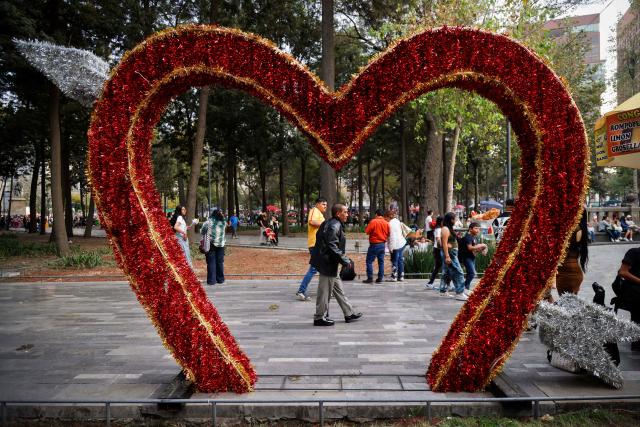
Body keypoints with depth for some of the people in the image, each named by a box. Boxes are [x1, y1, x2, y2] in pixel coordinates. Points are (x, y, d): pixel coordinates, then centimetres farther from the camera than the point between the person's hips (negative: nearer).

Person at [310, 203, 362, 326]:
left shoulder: (328, 224, 13)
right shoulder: (334, 226, -18)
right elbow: (332, 246, -24)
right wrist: (345, 261, -18)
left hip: (327, 262, 11)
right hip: (328, 263, -11)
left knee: (338, 288, 17)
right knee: (325, 291, 0)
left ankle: (349, 313, 26)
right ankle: (319, 317, 10)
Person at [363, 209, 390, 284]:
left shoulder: (373, 222, -13)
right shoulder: (386, 223, 1)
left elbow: (367, 231, -11)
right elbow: (388, 234, 8)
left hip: (374, 244, -5)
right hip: (382, 244, 5)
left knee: (369, 261, 1)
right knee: (381, 262, 11)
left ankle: (370, 278, -3)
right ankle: (380, 278, 13)